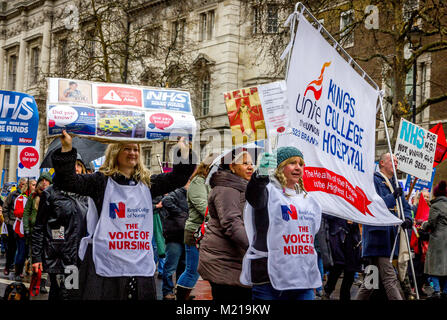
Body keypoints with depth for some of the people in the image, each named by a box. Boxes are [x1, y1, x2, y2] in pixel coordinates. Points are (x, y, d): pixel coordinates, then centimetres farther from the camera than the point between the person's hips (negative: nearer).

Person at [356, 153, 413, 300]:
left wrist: (408, 219, -3)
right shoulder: (374, 180, -3)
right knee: (390, 278, -14)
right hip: (377, 235, -9)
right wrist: (392, 197, -21)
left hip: (390, 236, 9)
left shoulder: (396, 184, 22)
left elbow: (405, 207, 18)